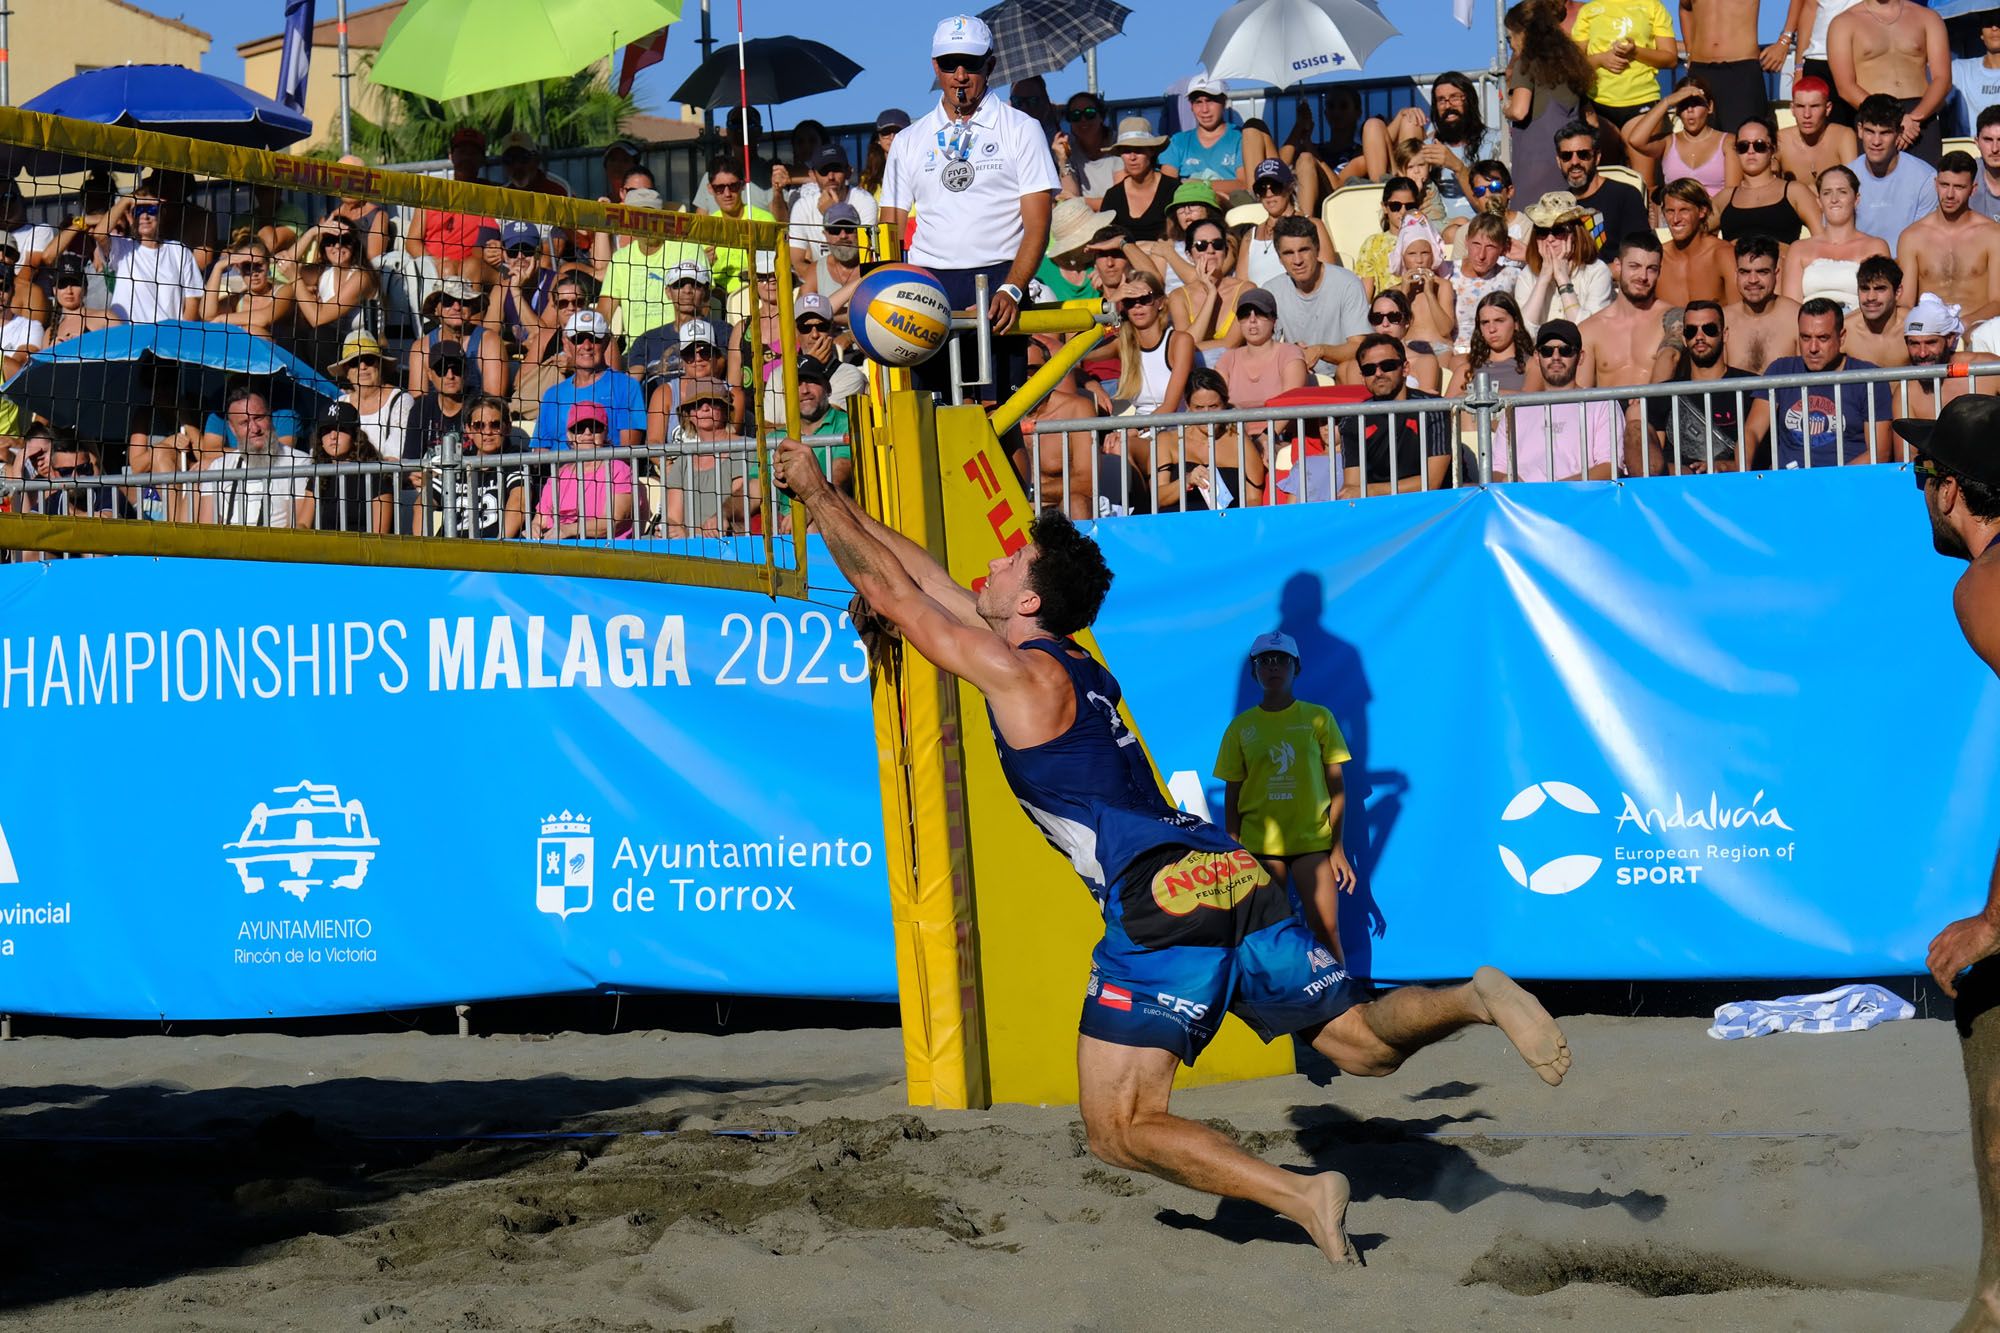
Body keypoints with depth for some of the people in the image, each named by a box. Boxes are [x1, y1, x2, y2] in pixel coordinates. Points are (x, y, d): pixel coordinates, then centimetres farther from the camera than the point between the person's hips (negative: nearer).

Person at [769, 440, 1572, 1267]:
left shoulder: (1019, 676, -2)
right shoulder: (1067, 664, 22)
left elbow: (890, 593, 3)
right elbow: (935, 587, 33)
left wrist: (816, 496, 15)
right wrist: (834, 501, 38)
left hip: (1160, 904, -8)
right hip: (1233, 877, 8)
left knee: (1119, 1130, -5)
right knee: (1361, 1044, 15)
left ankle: (1300, 1196, -19)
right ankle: (1472, 998, -12)